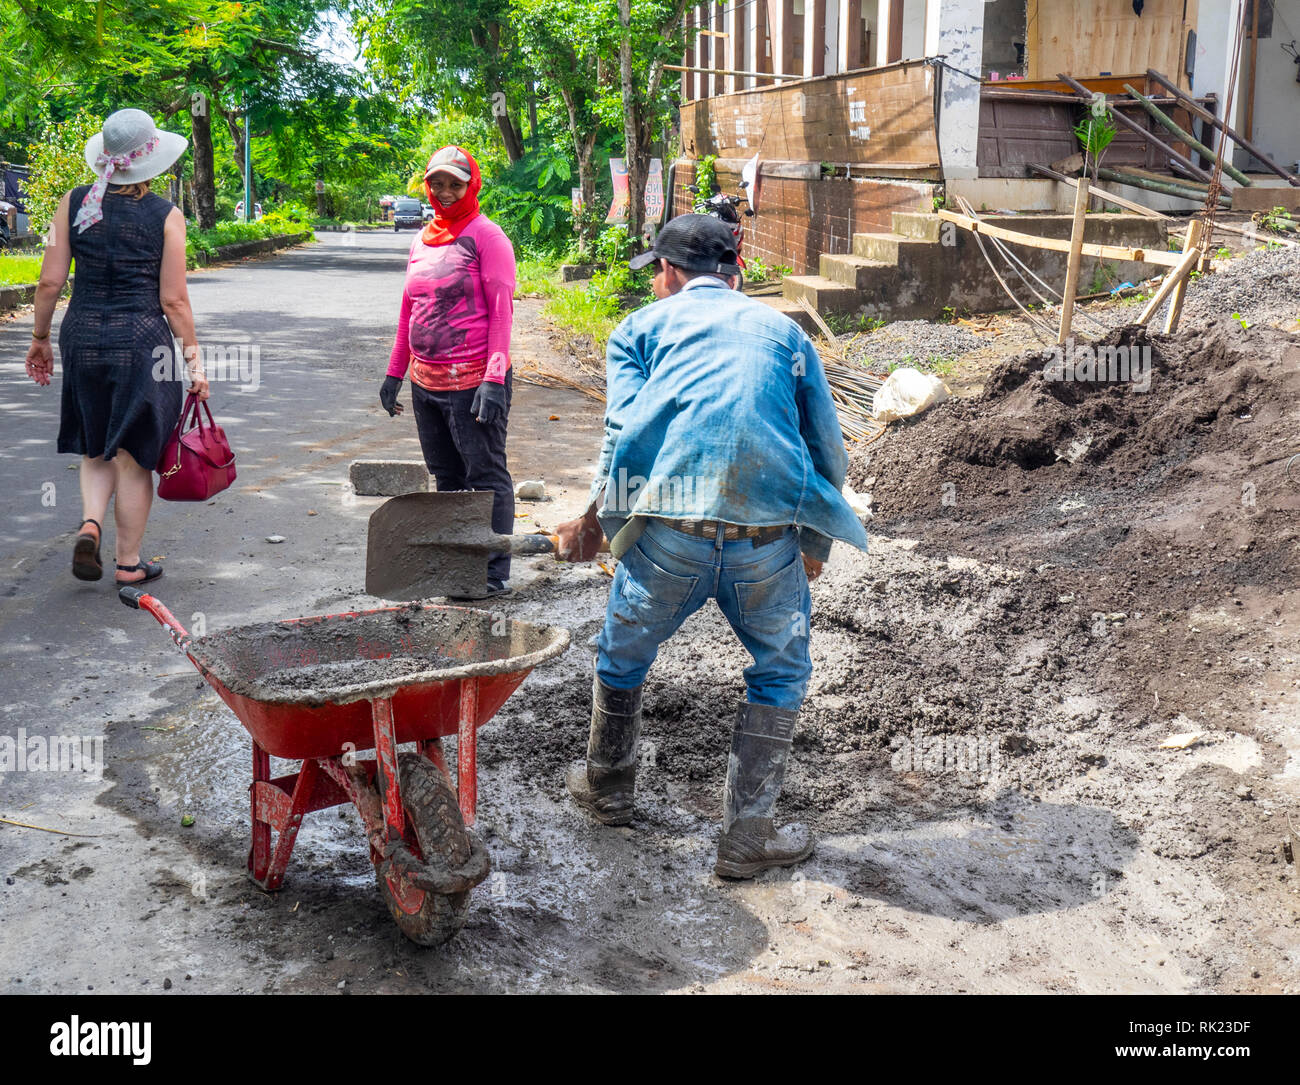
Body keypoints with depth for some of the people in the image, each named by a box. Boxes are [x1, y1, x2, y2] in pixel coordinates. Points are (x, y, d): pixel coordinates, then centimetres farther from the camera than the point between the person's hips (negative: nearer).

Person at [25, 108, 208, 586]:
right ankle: (129, 563, 17)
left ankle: (90, 524, -3)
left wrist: (40, 338, 13)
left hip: (83, 335, 3)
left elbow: (50, 282, 1)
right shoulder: (166, 216, -7)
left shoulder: (74, 203, 1)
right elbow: (173, 300, -7)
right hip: (141, 340, -3)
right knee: (133, 455, 7)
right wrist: (193, 360, 1)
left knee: (95, 448, 21)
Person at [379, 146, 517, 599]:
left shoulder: (486, 236, -5)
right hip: (426, 383, 7)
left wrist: (494, 380, -19)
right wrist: (395, 372, 19)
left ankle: (493, 574, 5)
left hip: (472, 382, -7)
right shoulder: (422, 240, 16)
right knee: (446, 478, 14)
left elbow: (501, 312, -11)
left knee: (485, 477, -1)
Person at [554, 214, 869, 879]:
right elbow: (828, 448, 18)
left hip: (669, 530, -1)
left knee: (623, 657, 24)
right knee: (781, 672, 22)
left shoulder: (642, 327, 17)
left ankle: (607, 785, 44)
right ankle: (746, 835, 23)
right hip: (770, 536, 1)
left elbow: (625, 430, 0)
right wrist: (815, 546, 29)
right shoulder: (782, 329, 23)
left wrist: (591, 523, 9)